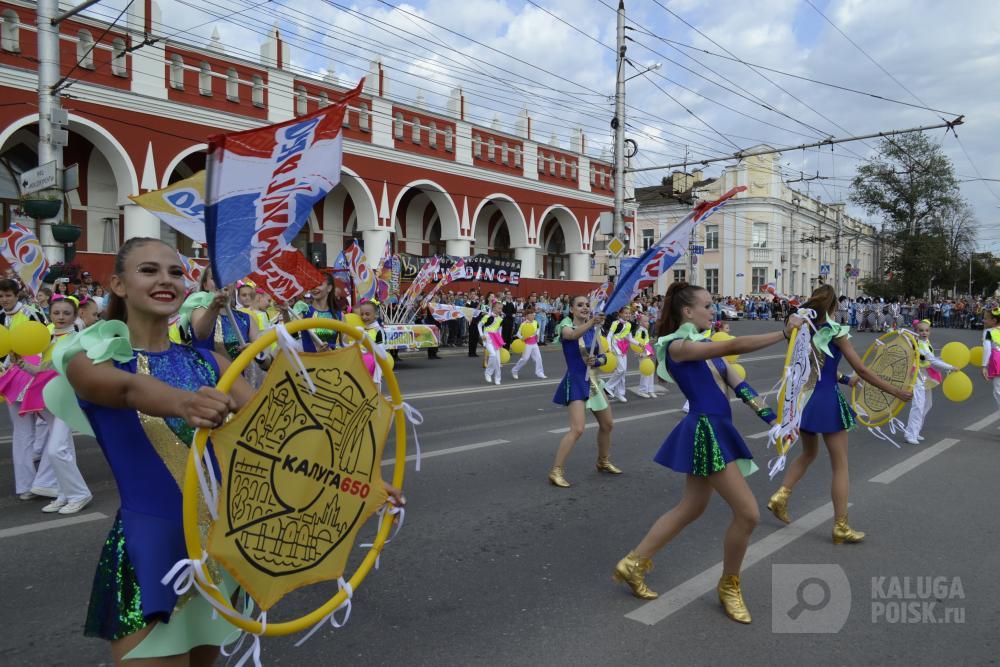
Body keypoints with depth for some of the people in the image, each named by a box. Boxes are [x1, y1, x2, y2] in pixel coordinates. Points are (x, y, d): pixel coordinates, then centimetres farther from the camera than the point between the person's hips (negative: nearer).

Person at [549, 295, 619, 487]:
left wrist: (596, 361, -15)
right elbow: (573, 335, -36)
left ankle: (603, 462, 39)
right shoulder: (566, 325, -10)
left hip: (593, 381, 7)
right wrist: (591, 322, -53)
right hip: (576, 381, -7)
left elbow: (603, 356, 9)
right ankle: (556, 471, -11)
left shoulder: (593, 330, 7)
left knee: (607, 424, 18)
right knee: (577, 429, -20)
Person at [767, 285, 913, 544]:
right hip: (826, 401, -6)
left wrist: (845, 380, 25)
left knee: (808, 454, 26)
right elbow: (862, 370, -11)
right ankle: (841, 527, 9)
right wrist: (896, 391, -4)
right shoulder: (835, 332, -11)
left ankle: (780, 496, 15)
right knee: (840, 466, 5)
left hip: (803, 398, 6)